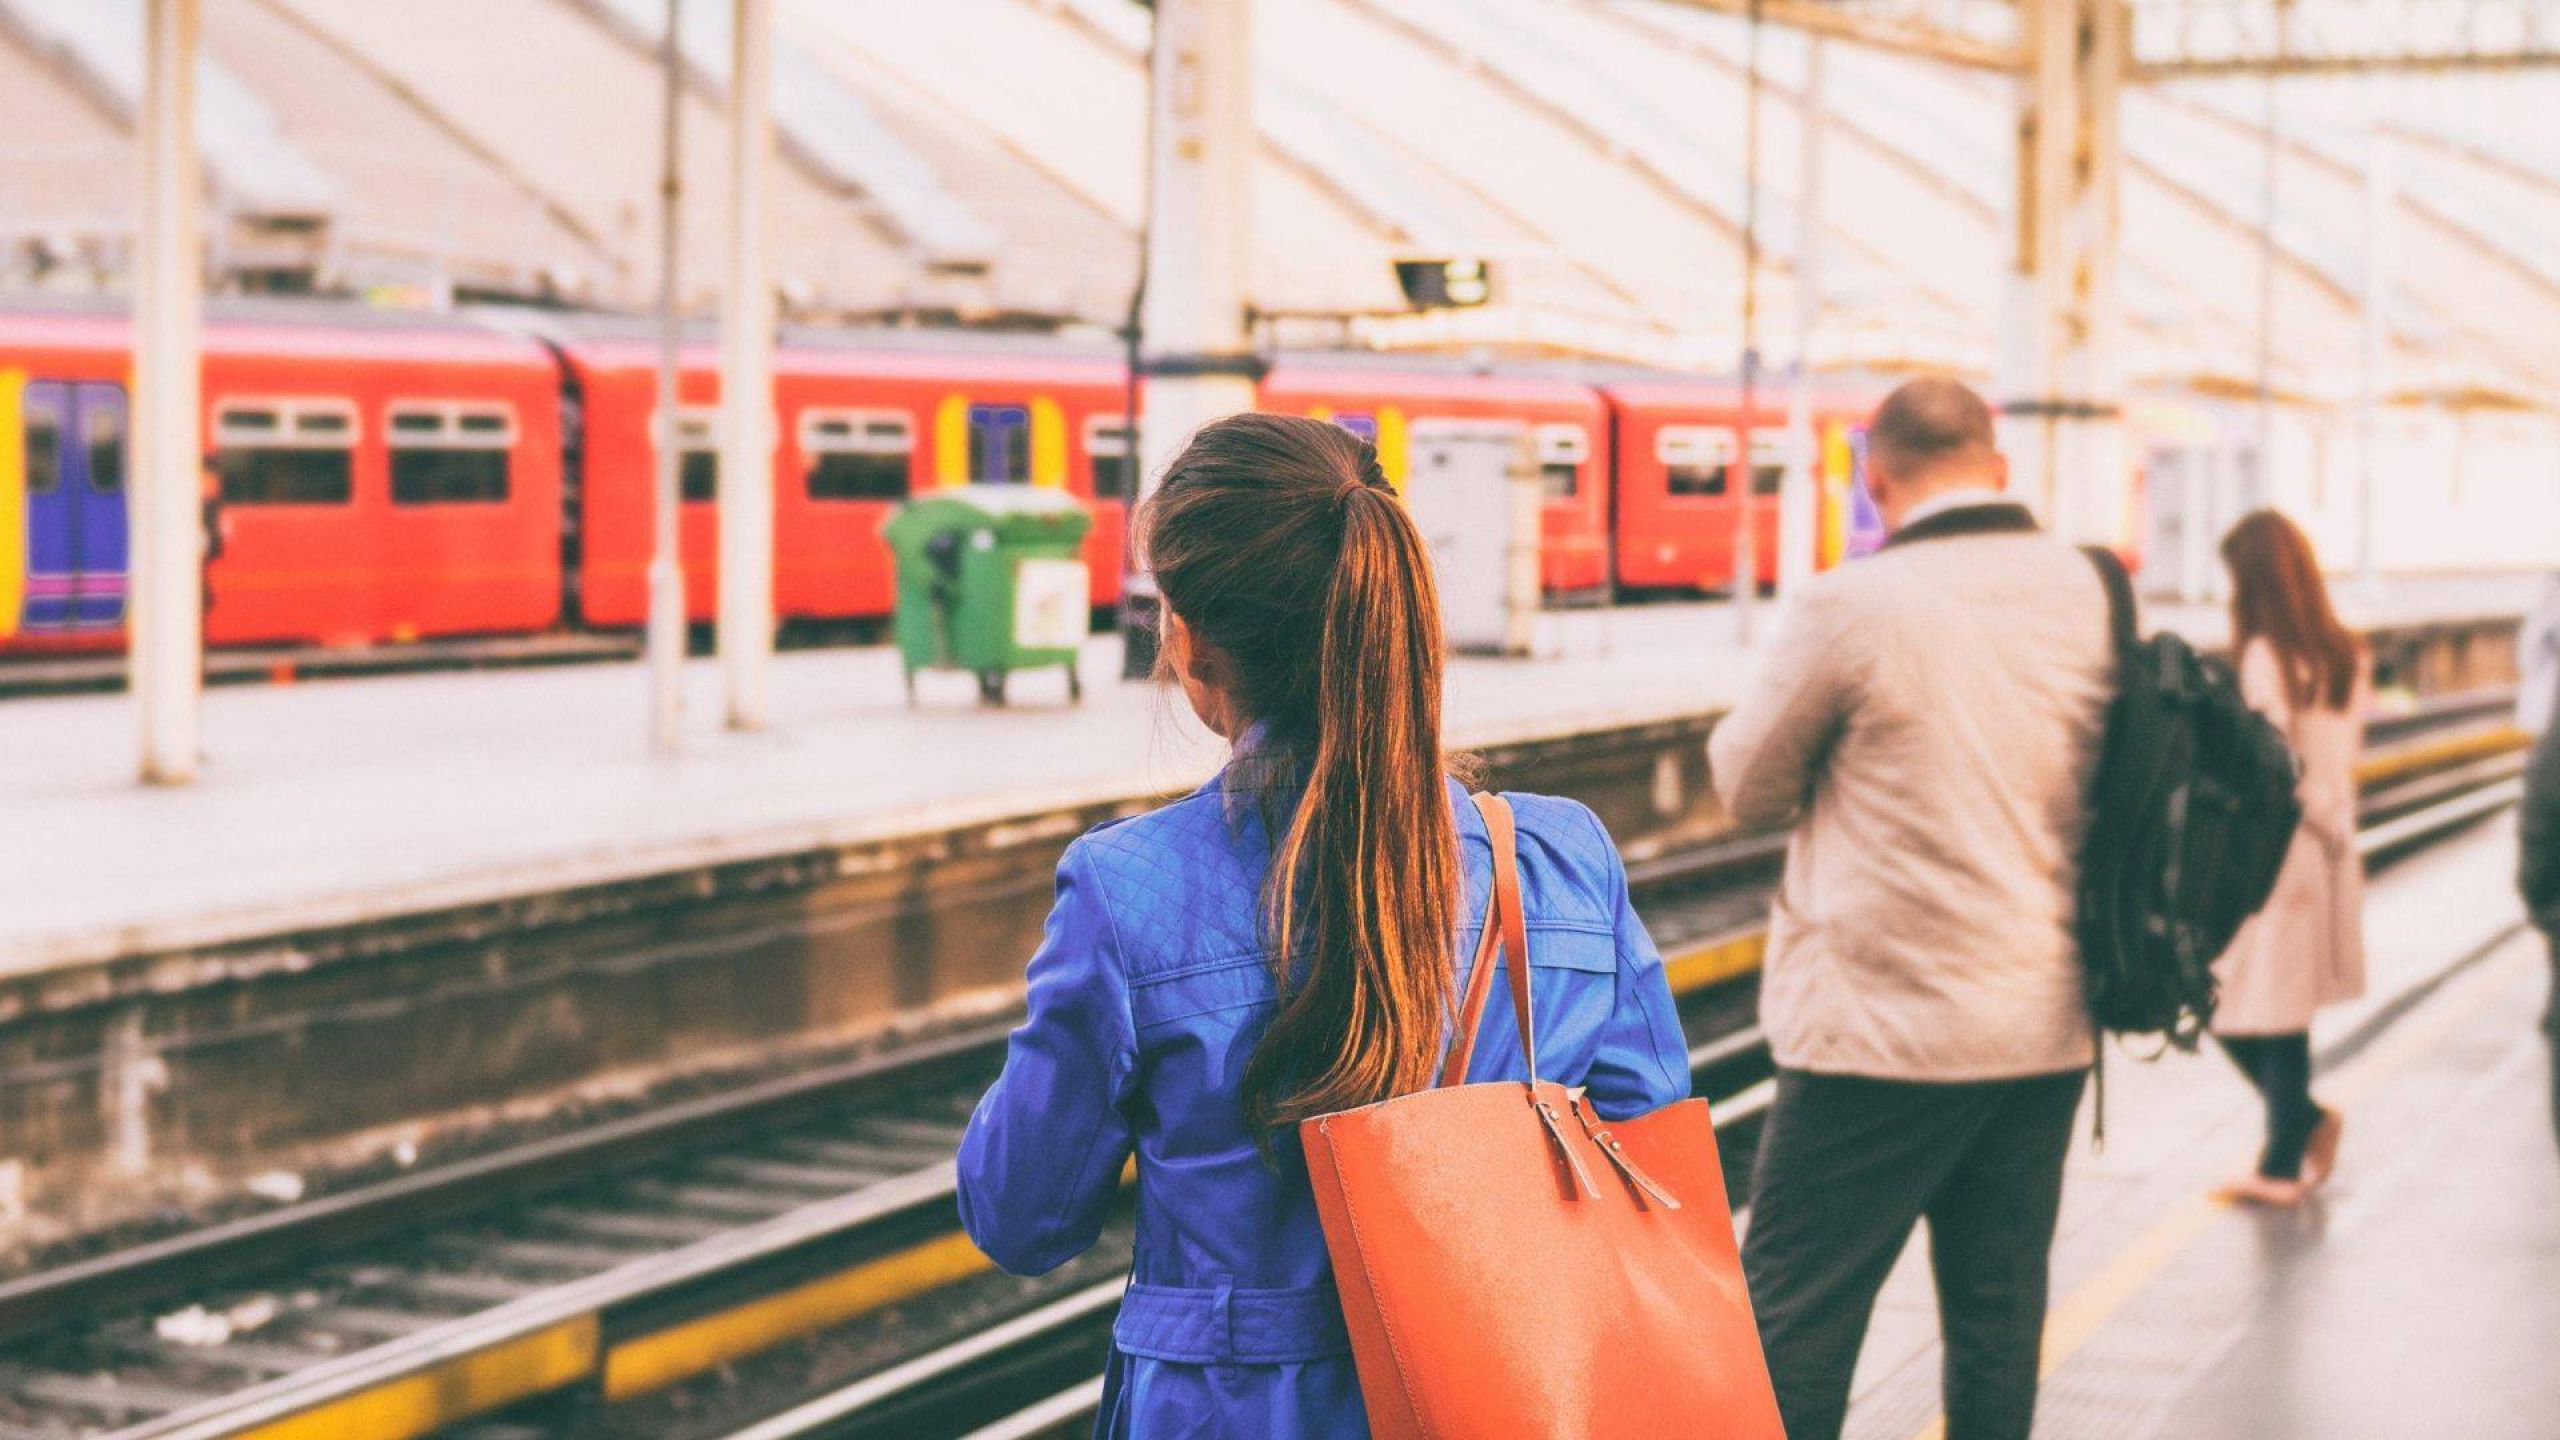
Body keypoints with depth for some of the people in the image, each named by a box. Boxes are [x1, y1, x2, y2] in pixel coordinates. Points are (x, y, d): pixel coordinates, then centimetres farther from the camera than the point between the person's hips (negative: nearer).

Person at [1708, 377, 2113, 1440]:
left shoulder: (1857, 607, -13)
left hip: (1886, 1032, -6)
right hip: (2050, 1028, 6)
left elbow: (1748, 785, -1)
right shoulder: (2094, 595, 3)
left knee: (1794, 1312, 1)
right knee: (1998, 1316, 13)